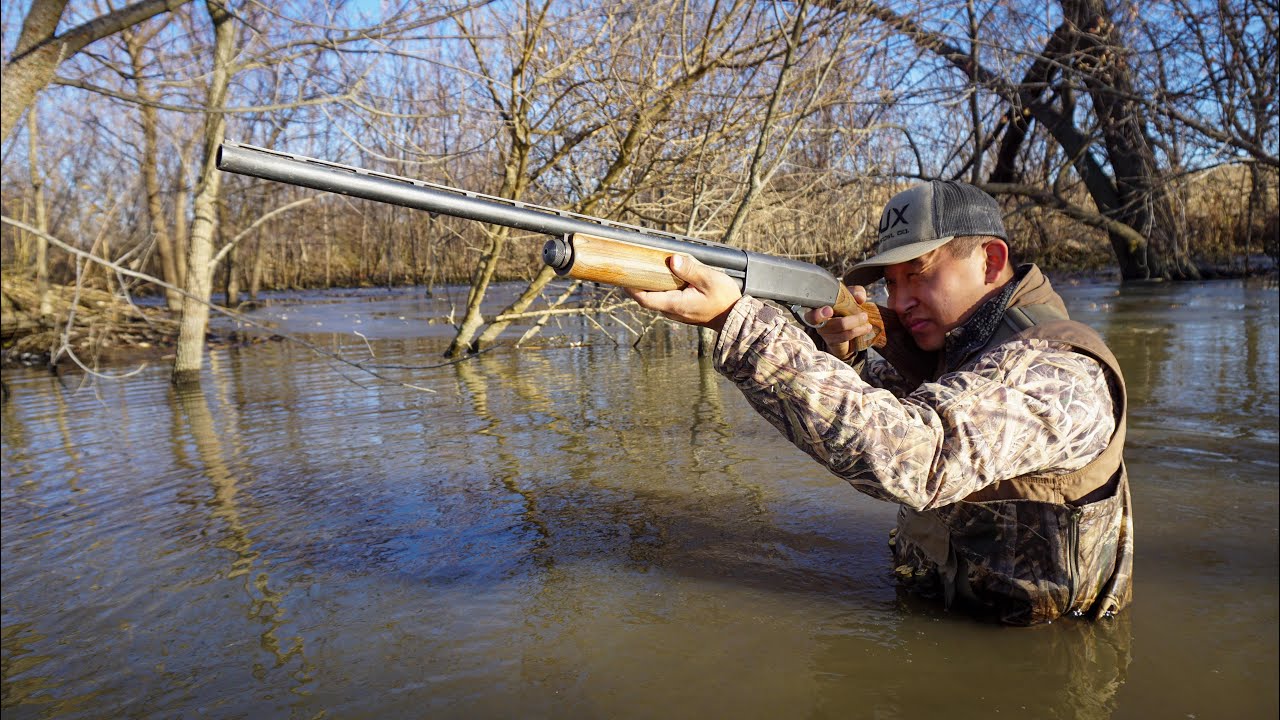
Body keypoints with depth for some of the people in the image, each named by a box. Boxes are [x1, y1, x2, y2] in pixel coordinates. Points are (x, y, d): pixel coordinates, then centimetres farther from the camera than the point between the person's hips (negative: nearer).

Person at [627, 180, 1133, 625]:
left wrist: (738, 321, -43)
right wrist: (837, 352, -15)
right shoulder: (958, 346, 4)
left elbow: (911, 457, -41)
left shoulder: (1054, 373, -25)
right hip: (928, 608, 8)